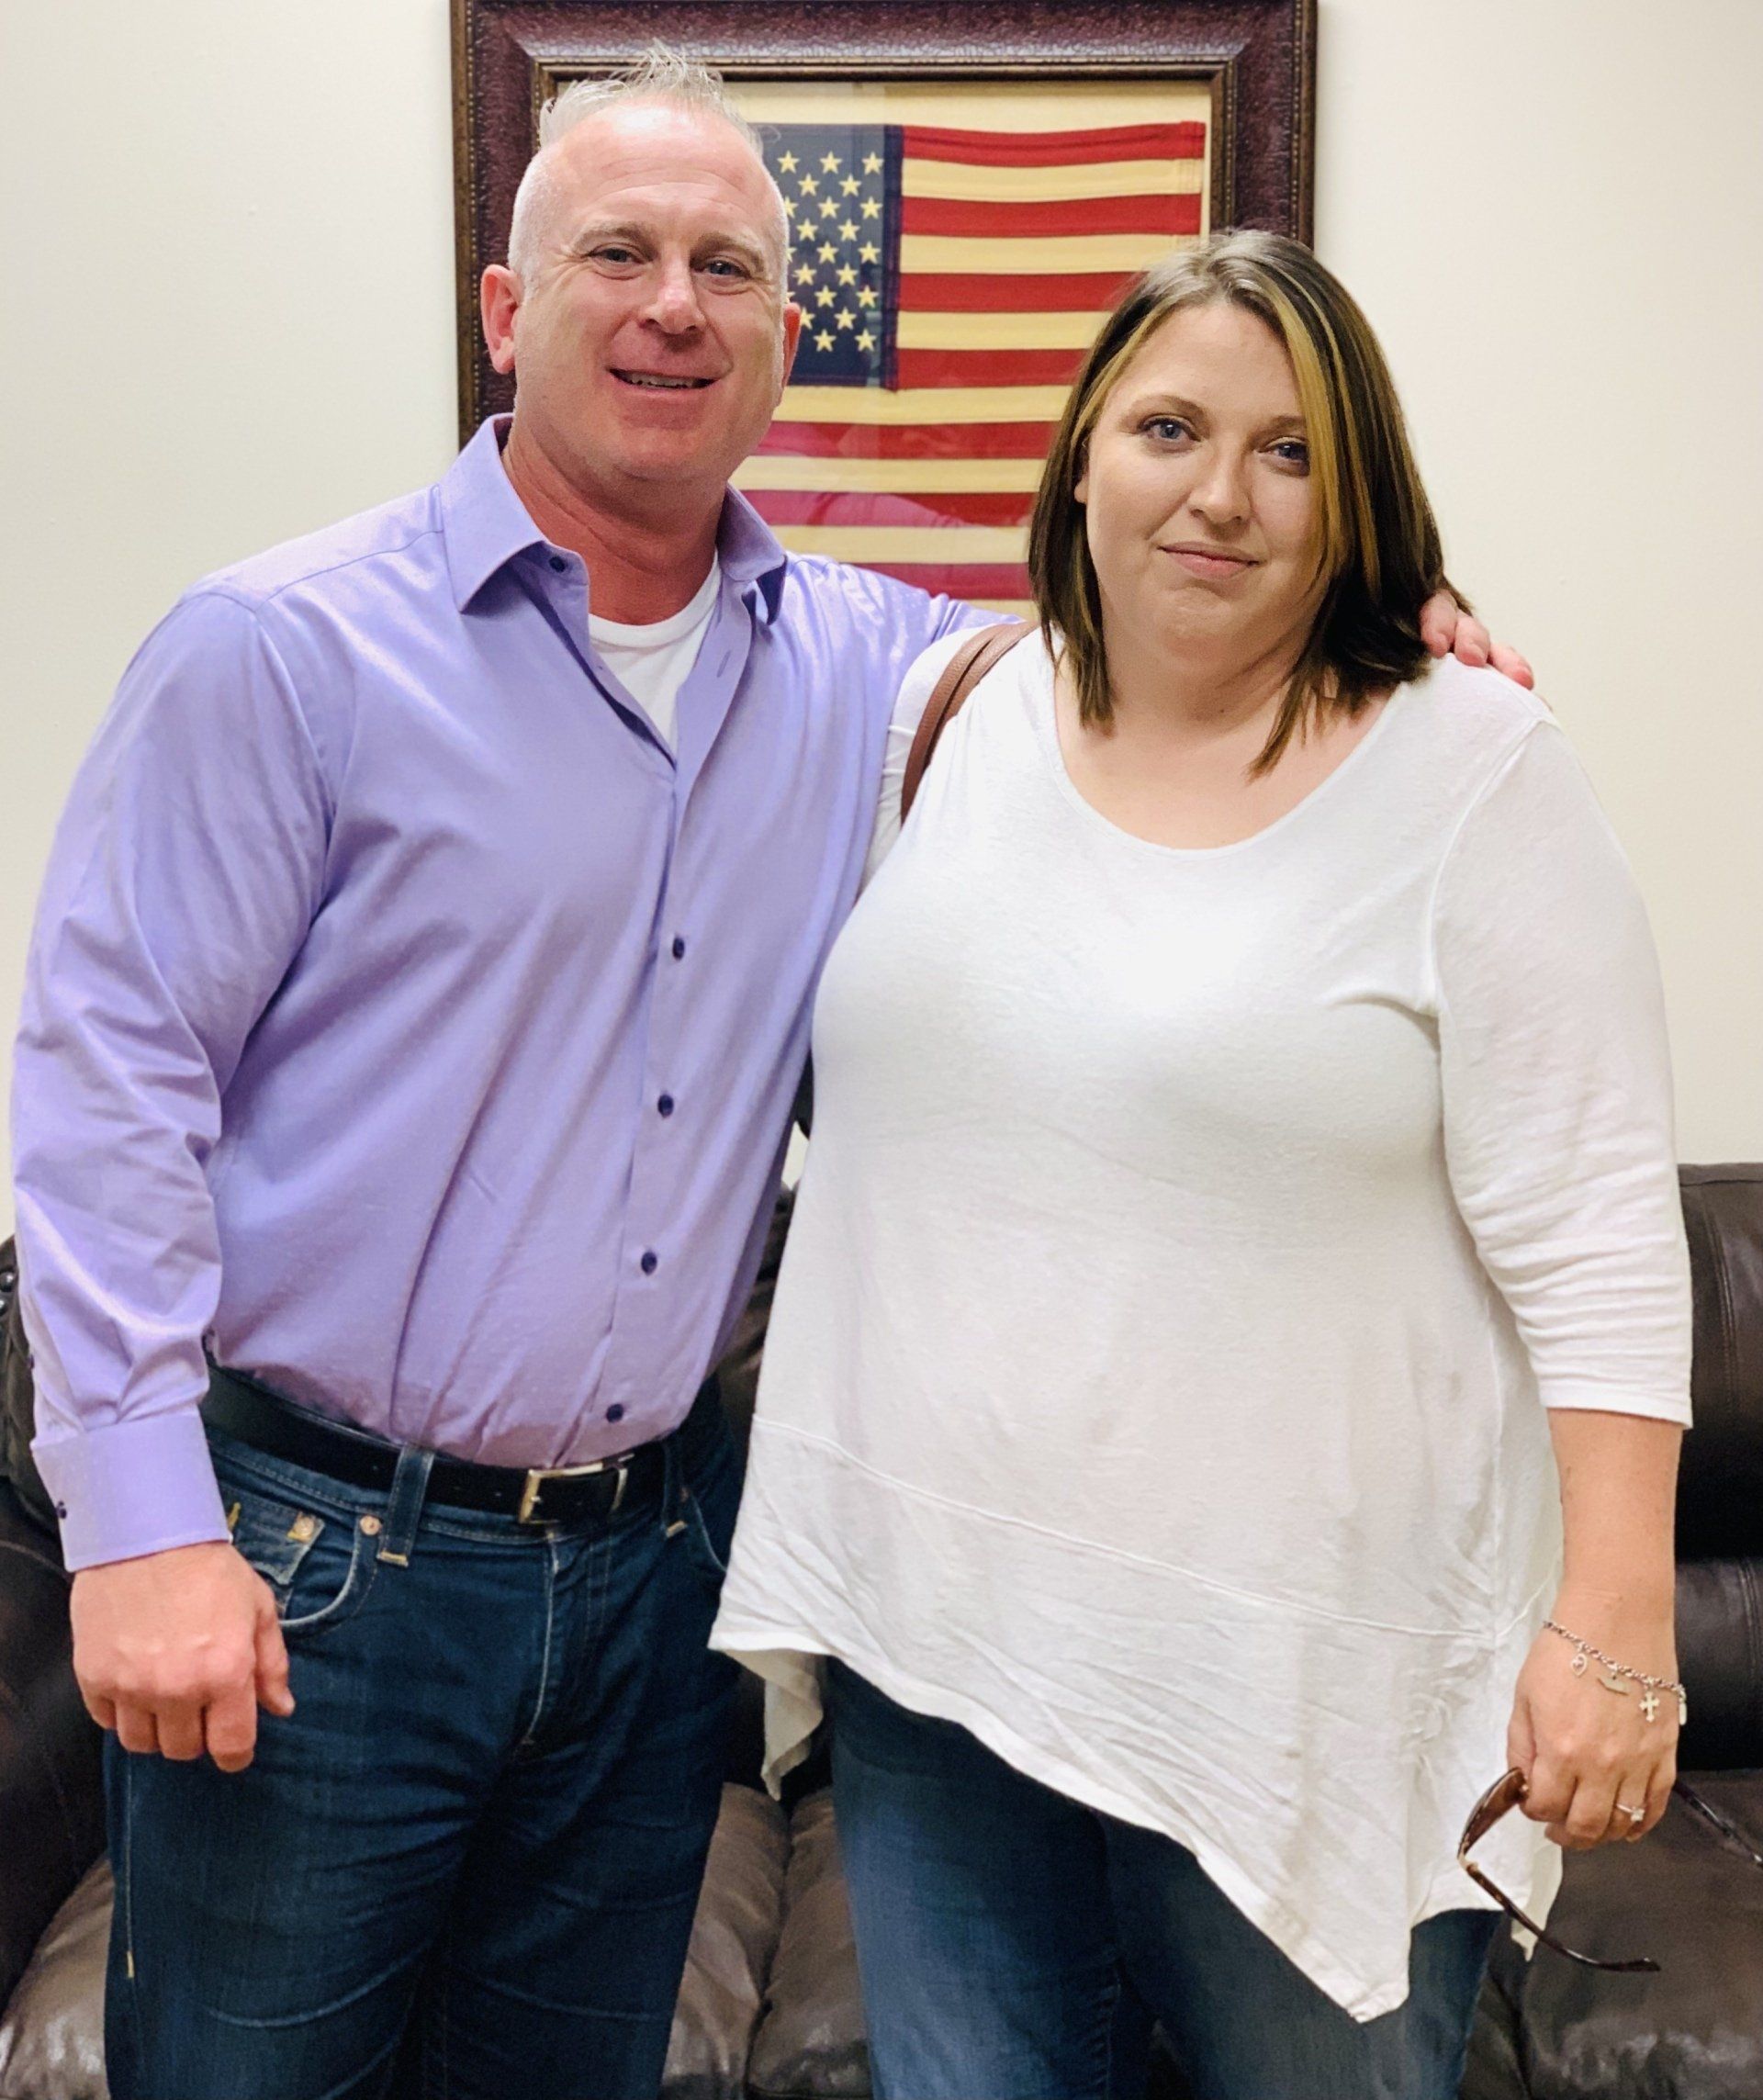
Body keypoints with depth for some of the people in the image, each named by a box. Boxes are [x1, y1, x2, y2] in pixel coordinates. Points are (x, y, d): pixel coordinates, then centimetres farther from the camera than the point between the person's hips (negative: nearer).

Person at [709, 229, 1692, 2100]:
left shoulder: (1469, 769, -8)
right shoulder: (948, 717, 5)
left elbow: (1590, 1243, -10)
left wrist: (1615, 1626, -15)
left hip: (1298, 1674, -4)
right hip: (932, 1618, 4)